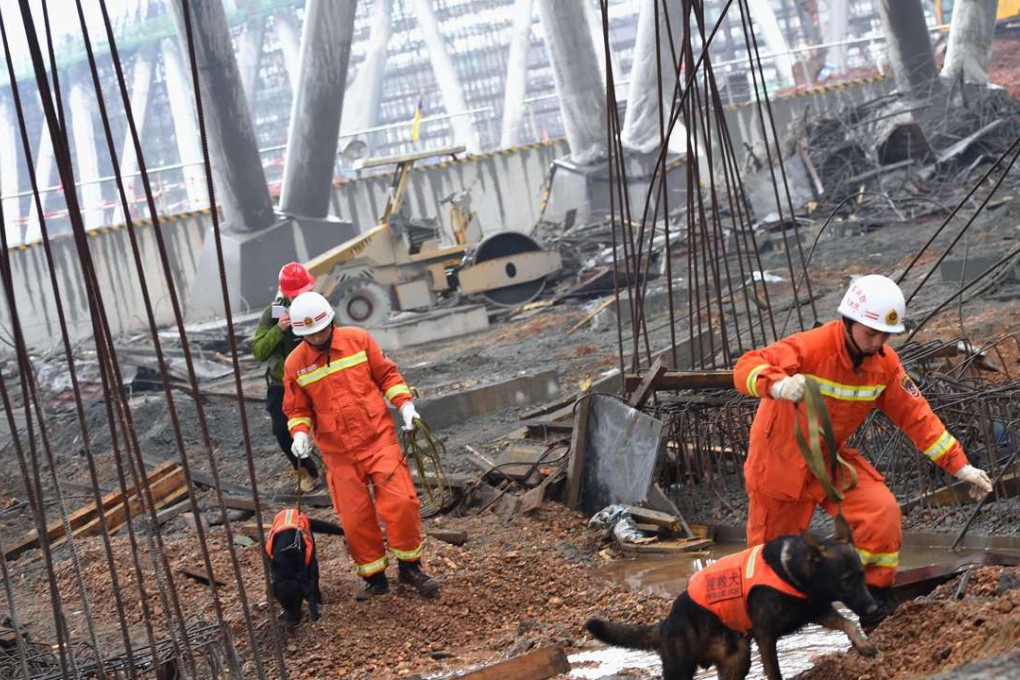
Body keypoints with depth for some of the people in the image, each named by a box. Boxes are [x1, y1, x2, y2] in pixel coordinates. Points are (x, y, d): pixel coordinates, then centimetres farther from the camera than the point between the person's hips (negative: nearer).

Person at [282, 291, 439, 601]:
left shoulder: (358, 340, -2)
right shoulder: (295, 364, -1)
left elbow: (386, 374, 7)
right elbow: (297, 408, 8)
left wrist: (404, 403, -5)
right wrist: (300, 433, -11)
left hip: (379, 439, -1)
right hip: (339, 454, 1)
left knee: (401, 502, -10)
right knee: (356, 518, 3)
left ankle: (409, 567, 9)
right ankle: (374, 578, 19)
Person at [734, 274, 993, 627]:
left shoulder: (884, 364, -9)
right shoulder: (812, 347, -28)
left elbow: (916, 416, -1)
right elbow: (746, 368, -41)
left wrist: (960, 466, -6)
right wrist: (779, 385, -63)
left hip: (832, 458, 4)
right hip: (780, 459, -4)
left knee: (882, 511, -18)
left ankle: (875, 595, -2)